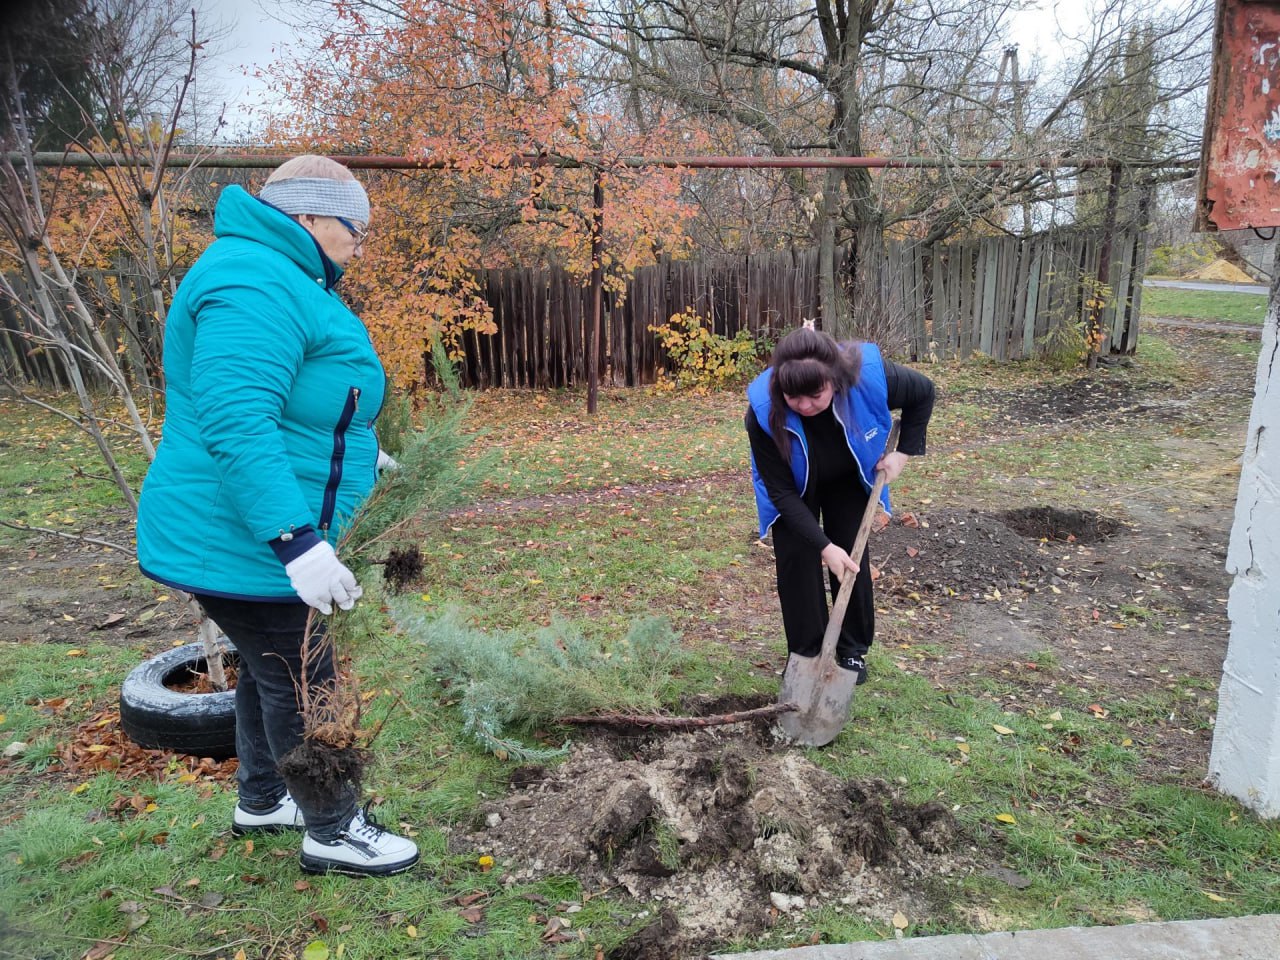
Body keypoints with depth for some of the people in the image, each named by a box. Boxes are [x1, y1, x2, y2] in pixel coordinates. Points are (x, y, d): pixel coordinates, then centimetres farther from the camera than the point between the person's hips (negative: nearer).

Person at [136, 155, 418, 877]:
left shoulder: (278, 278, 14)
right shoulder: (255, 283, -23)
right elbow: (234, 423, -33)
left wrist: (355, 449, 33)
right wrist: (296, 541, -37)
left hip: (257, 540, 11)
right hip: (244, 545, -11)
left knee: (272, 670, 23)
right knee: (301, 684, 3)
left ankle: (263, 799, 42)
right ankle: (334, 832, 21)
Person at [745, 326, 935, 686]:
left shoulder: (870, 376, -38)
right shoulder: (764, 413, -40)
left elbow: (923, 392, -13)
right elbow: (782, 491, -31)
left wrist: (904, 451, -17)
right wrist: (824, 546, -35)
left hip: (849, 479, 1)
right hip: (795, 489, -1)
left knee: (853, 558, 3)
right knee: (796, 559, -7)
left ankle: (853, 649, 21)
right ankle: (806, 653, 10)